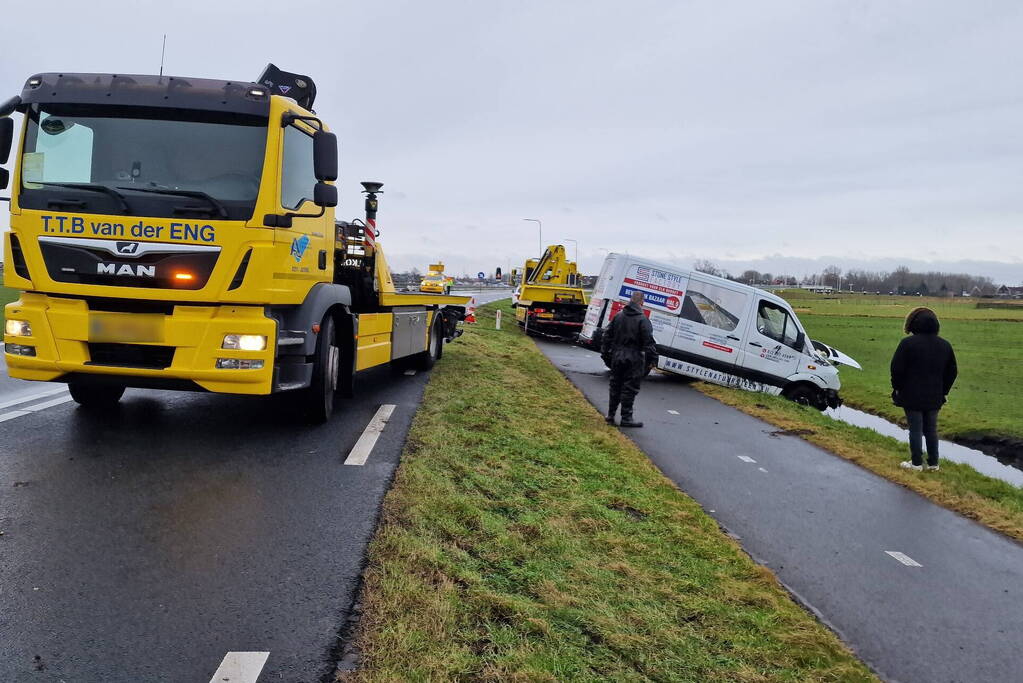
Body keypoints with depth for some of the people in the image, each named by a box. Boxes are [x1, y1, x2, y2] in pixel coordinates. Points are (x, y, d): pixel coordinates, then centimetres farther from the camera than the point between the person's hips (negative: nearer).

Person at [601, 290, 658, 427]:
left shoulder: (618, 317, 6)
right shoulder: (642, 320, -12)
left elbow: (607, 336, 10)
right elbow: (648, 342, -14)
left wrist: (605, 354, 17)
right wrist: (652, 359, -7)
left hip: (617, 356, 5)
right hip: (634, 359, -5)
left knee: (615, 386, 14)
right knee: (629, 388, 1)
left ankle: (610, 415, 20)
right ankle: (626, 418, 4)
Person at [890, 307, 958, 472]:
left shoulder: (908, 343, -13)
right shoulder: (945, 345, 5)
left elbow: (897, 368, -13)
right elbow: (952, 372, 12)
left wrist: (897, 387, 2)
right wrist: (943, 391, 19)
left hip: (912, 396, -5)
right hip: (934, 397, 5)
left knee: (915, 429, 3)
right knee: (931, 429, 13)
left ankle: (916, 463, 9)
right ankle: (933, 463, 18)